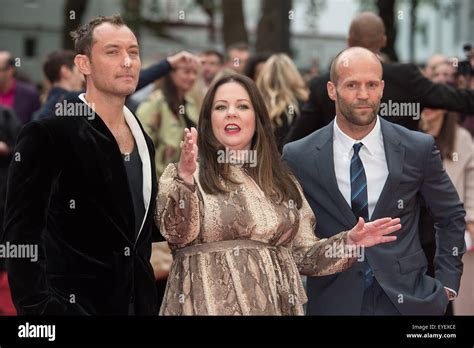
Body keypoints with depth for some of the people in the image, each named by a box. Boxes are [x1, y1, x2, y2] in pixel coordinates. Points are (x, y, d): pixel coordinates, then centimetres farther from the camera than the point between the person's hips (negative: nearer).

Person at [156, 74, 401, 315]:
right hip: (210, 305, -4)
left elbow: (302, 254, 13)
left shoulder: (283, 184, 14)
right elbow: (177, 235, -14)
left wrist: (349, 241, -2)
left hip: (276, 305, 4)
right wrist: (185, 180, -28)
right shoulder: (191, 174, 2)